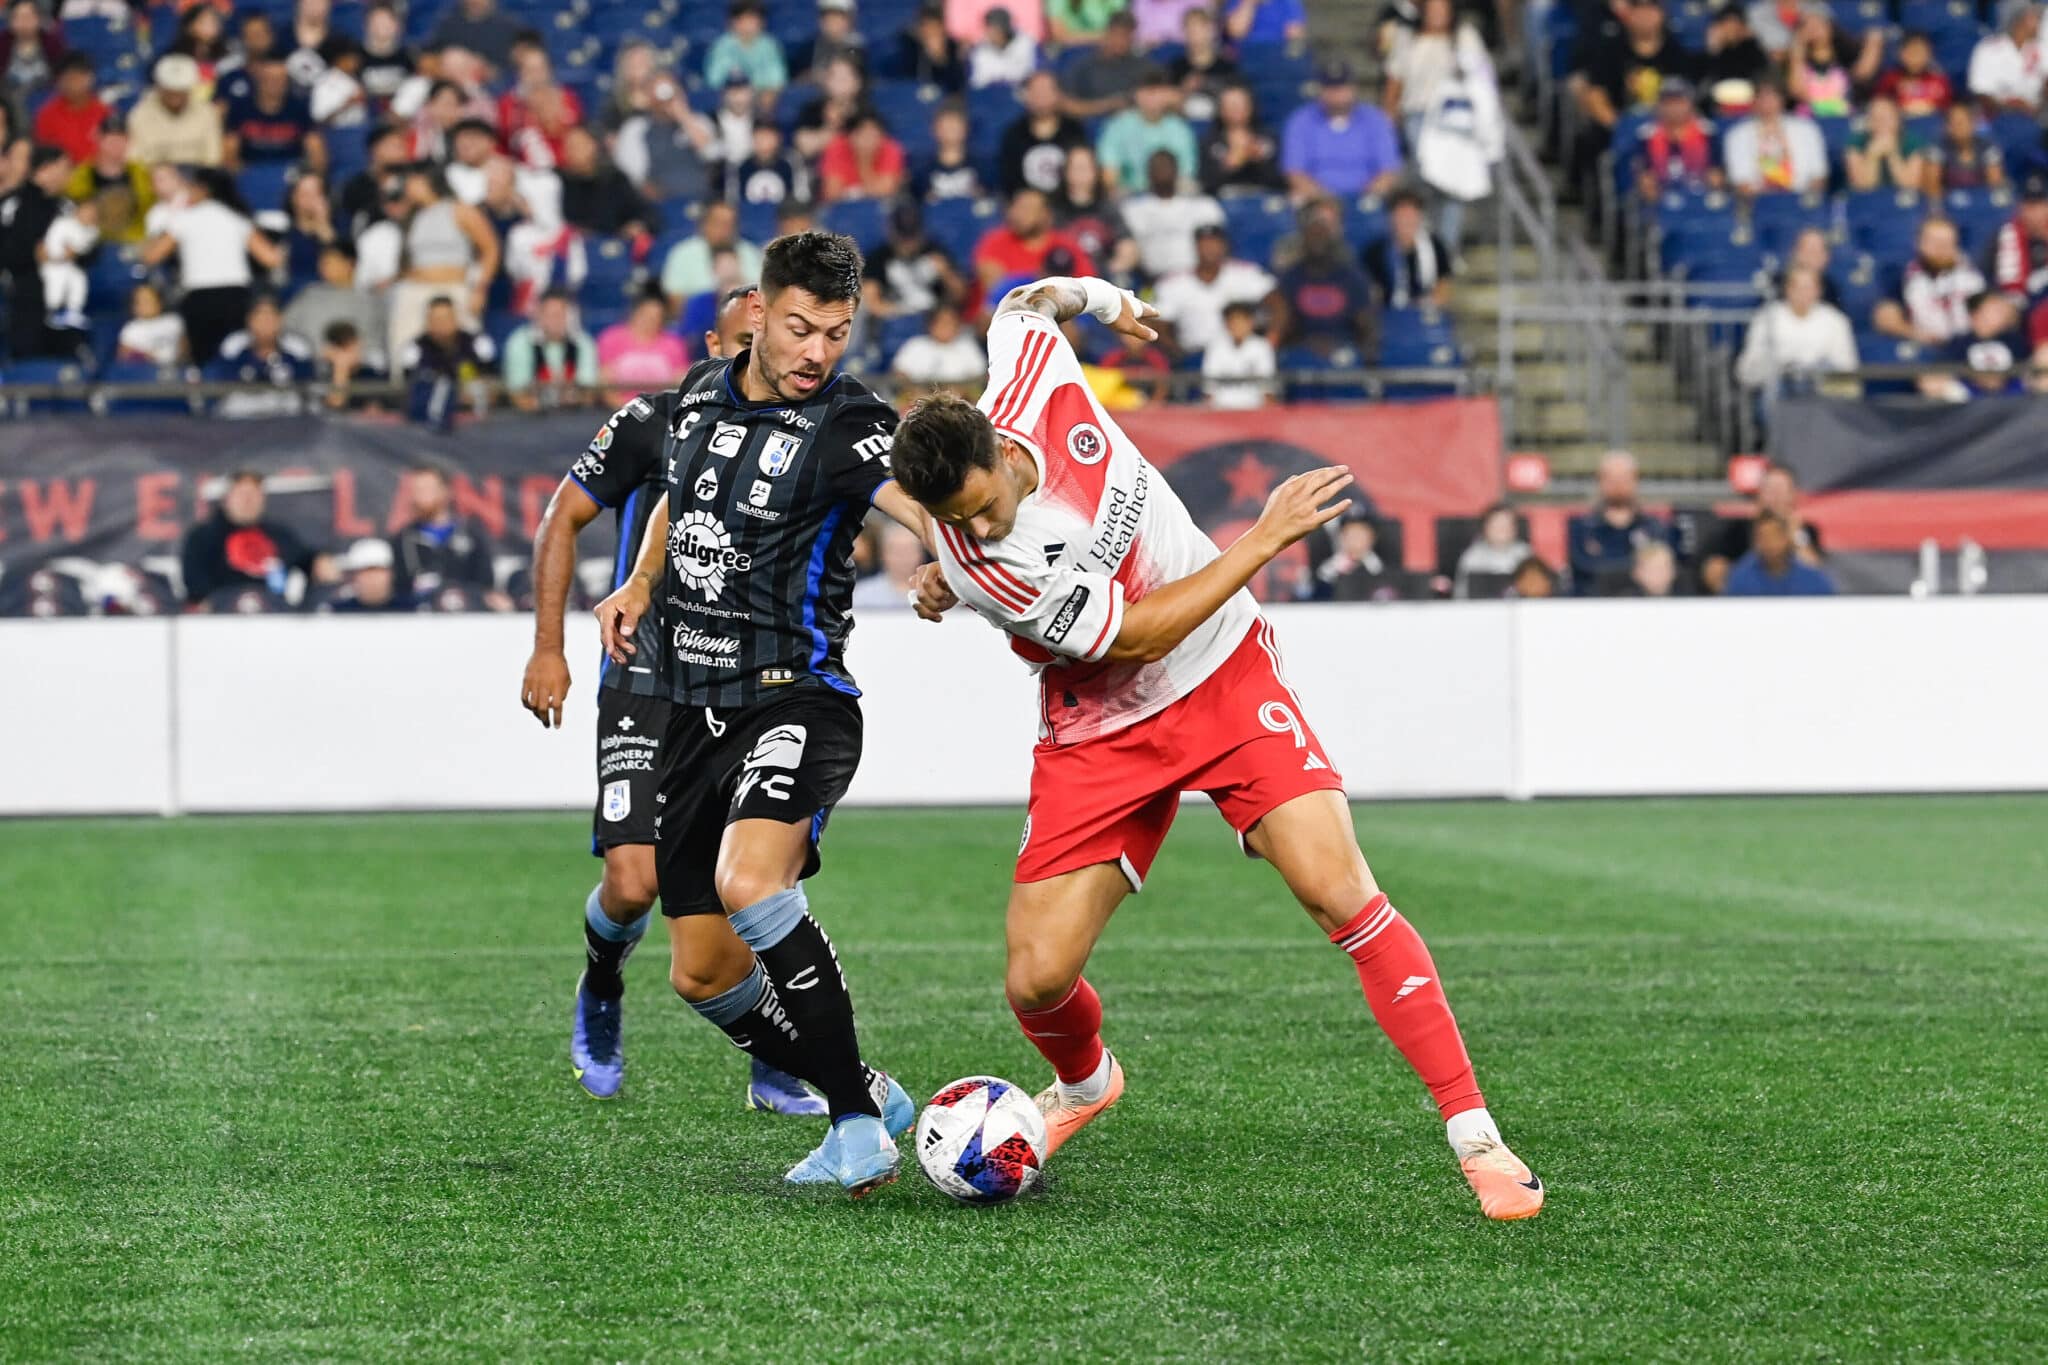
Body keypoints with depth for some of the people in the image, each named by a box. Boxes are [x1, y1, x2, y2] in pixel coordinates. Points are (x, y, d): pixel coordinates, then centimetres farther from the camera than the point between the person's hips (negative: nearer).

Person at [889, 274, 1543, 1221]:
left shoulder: (1033, 377, -18)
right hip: (1103, 733, -1)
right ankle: (1084, 1084, 34)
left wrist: (1094, 296, 22)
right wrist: (1265, 539, -23)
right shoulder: (975, 566, -26)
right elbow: (1136, 636, -22)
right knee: (1037, 980, -5)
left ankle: (1473, 1134, -12)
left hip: (1226, 675, 1)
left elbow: (1024, 304, 7)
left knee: (1338, 891, -17)